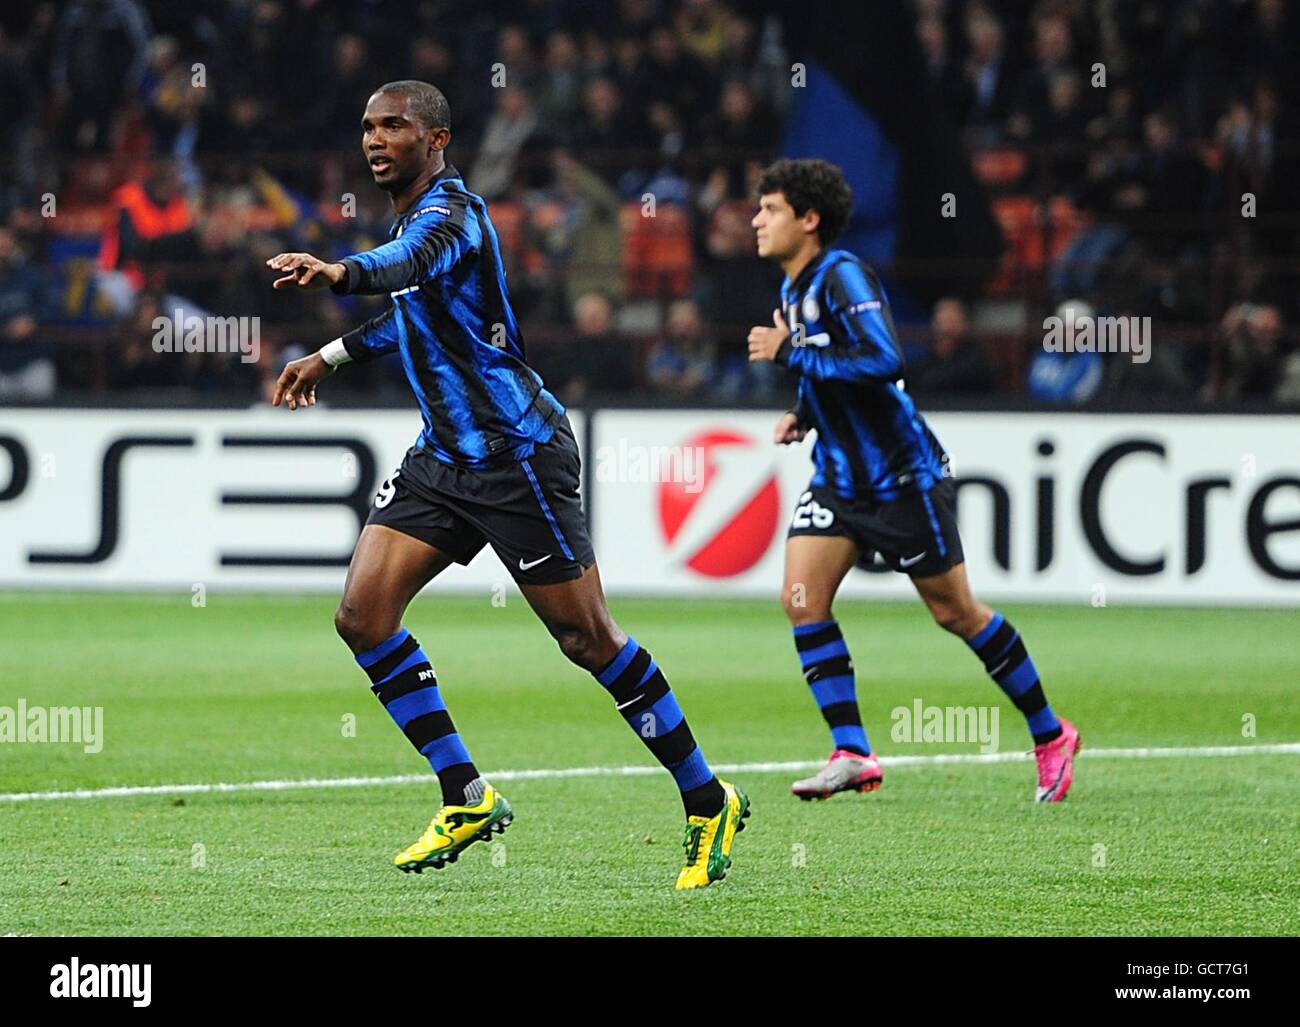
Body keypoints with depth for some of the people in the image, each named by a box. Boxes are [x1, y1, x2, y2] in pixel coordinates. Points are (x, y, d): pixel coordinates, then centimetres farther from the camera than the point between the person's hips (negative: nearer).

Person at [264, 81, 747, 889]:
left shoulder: (449, 208, -16)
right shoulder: (414, 214, 13)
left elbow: (414, 265, -41)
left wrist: (341, 273, -61)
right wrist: (334, 356, 29)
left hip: (517, 451, -9)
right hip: (446, 454, 9)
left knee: (587, 638, -5)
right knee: (363, 616, -4)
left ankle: (710, 804, 9)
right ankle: (468, 799, 5)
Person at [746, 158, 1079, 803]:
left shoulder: (843, 277, -17)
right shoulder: (793, 290, 10)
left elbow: (884, 361, -31)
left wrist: (790, 354, -26)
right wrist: (804, 414, 7)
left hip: (903, 476, -8)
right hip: (839, 478, 8)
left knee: (955, 613, 1)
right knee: (802, 598, -10)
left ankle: (1051, 737, 17)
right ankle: (852, 755, -9)